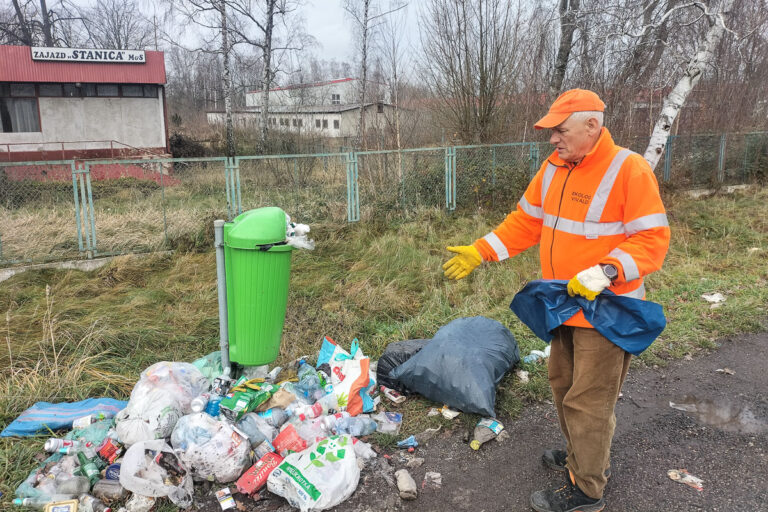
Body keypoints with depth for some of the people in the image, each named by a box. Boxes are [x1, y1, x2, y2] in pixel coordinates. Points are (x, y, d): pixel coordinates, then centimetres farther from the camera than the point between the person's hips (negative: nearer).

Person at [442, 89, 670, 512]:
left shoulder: (629, 170, -18)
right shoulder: (554, 168, 4)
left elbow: (652, 240, -19)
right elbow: (526, 222, 9)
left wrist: (603, 273, -33)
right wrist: (479, 252, 2)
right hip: (565, 305, 8)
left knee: (588, 401, 3)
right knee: (563, 384, 22)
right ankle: (584, 455, 45)